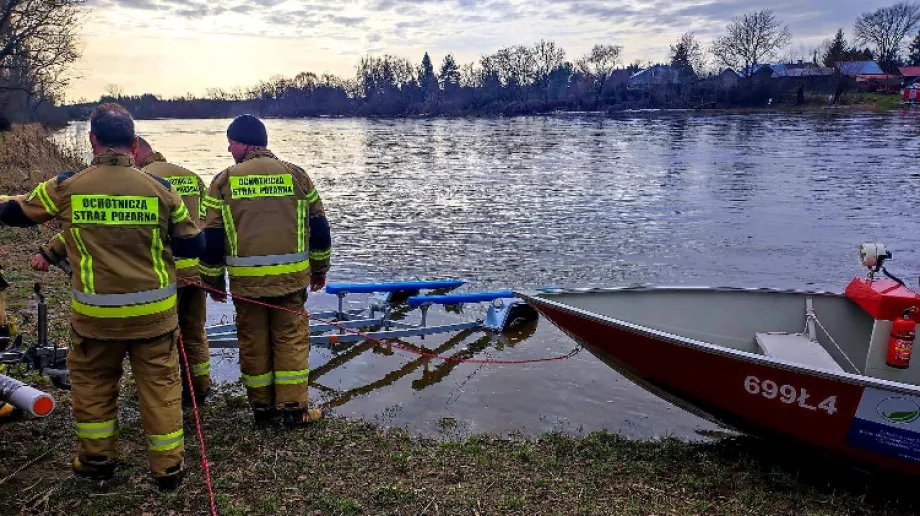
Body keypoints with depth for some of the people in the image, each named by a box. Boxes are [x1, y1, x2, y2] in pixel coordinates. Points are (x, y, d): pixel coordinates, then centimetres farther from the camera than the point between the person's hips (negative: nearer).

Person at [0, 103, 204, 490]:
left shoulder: (66, 187, -5)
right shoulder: (159, 188, -7)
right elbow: (193, 245, -2)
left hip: (95, 313, 1)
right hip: (153, 312, 0)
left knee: (91, 382, 21)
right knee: (159, 384, 10)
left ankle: (97, 458, 34)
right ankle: (168, 466, 19)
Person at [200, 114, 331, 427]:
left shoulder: (224, 181, 1)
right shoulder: (295, 175, 4)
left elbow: (212, 236, 1)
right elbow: (318, 226, 7)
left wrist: (213, 279, 12)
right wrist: (320, 268, 17)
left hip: (246, 280, 0)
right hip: (291, 277, 0)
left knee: (253, 342, 12)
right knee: (291, 339, 8)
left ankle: (262, 407, 22)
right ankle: (293, 409, 9)